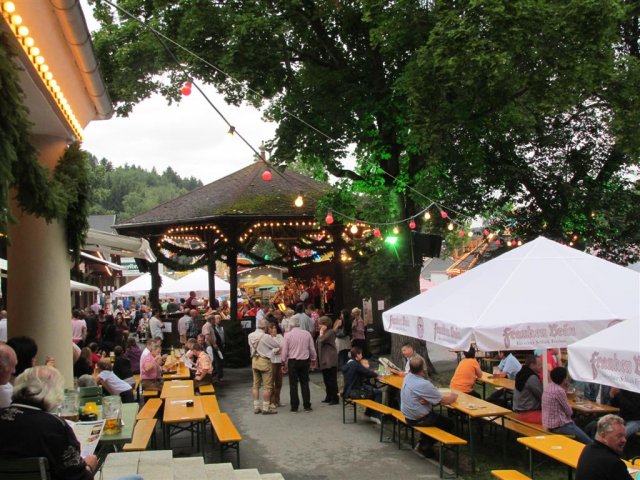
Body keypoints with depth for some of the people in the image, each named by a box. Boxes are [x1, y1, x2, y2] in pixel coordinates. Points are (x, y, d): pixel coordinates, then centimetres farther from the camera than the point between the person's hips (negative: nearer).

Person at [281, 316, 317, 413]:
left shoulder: (288, 335, -9)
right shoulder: (307, 334, -2)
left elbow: (284, 351, -6)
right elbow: (312, 349, 4)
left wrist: (284, 363, 5)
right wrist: (313, 360, 19)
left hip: (292, 361, -2)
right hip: (305, 361, 2)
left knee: (293, 384, 5)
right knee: (305, 383, 10)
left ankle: (294, 406, 6)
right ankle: (307, 406, 9)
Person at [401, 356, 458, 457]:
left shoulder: (408, 377, -5)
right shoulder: (424, 384, -31)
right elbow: (444, 401, -21)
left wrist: (426, 400, -19)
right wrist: (454, 396, 0)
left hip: (407, 415, 8)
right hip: (418, 420, -8)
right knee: (449, 423, 10)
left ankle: (423, 442, 30)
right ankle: (426, 446, 15)